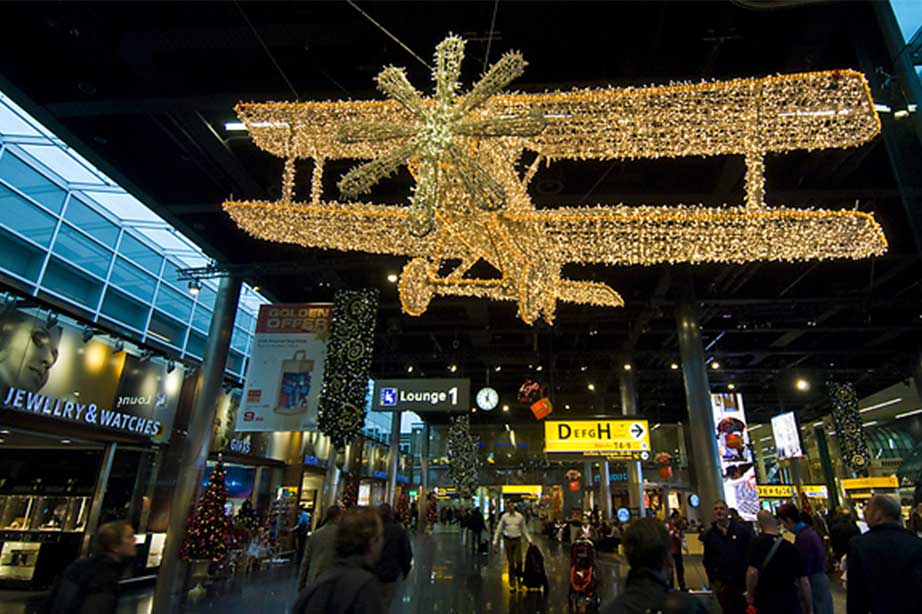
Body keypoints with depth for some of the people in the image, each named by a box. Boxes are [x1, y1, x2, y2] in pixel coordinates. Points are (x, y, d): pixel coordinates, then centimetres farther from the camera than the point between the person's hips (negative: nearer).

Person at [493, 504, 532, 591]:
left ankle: (518, 576, 20)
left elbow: (524, 530, 9)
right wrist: (495, 542, -1)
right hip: (507, 540, 0)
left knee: (519, 561, -9)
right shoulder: (504, 517, -2)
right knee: (511, 563, 4)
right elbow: (498, 530, 2)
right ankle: (512, 584, 18)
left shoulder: (520, 517, 0)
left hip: (517, 540, 0)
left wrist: (529, 541, 5)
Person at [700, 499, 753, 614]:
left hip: (742, 580, -1)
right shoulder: (709, 534, 0)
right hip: (722, 582, 1)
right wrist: (712, 580, -1)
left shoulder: (742, 529, -5)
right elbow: (707, 560, 4)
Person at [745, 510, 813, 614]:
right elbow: (804, 581, 2)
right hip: (791, 601, 4)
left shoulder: (758, 543, -12)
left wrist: (750, 595, -7)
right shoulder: (791, 547, 1)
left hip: (767, 602, -3)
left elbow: (753, 572, -23)